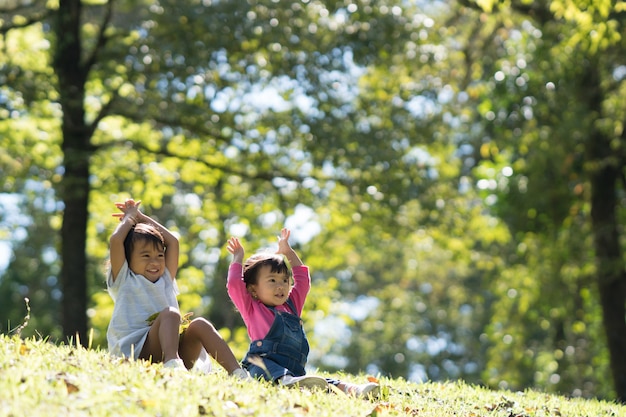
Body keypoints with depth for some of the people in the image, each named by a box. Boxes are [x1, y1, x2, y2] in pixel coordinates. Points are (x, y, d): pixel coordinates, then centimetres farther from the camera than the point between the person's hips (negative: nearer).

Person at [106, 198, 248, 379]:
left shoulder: (165, 281, 28)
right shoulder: (124, 281, 12)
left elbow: (172, 241, 26)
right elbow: (116, 240, 0)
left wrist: (143, 218, 31)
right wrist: (130, 217, 18)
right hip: (135, 355, -5)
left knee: (199, 324, -22)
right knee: (170, 313, -28)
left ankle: (237, 373, -38)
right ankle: (172, 363, -55)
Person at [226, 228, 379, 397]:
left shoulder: (291, 306, 30)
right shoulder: (252, 308, 14)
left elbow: (302, 278, 40)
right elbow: (234, 285, 4)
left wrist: (288, 251, 41)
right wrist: (238, 258, 17)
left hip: (293, 370, 5)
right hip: (261, 364, -5)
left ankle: (349, 389, -47)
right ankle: (287, 381, -68)